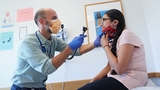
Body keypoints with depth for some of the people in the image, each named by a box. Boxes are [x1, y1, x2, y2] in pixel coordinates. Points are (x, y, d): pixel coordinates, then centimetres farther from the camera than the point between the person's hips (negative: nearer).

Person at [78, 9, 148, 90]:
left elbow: (119, 69, -23)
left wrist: (105, 46, -13)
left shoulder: (127, 35, -14)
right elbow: (109, 67, 9)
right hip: (117, 77, 8)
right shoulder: (114, 39, 13)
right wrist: (93, 80, -3)